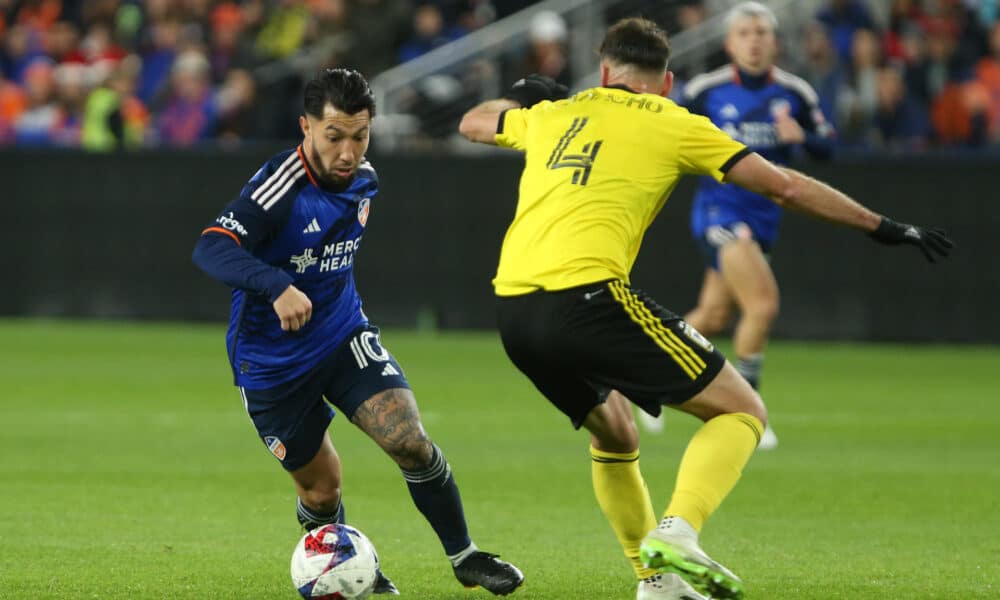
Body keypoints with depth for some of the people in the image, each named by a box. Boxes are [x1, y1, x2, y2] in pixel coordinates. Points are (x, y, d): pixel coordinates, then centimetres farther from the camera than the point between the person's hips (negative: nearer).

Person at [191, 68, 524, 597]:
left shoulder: (363, 181, -2)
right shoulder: (280, 187, -26)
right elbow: (211, 249, -39)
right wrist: (278, 286, -53)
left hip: (343, 335, 4)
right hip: (272, 363, -4)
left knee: (411, 443, -15)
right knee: (321, 488, 6)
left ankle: (464, 557, 3)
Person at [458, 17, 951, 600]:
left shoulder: (552, 115, 22)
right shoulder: (672, 124, 10)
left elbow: (473, 123, 43)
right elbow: (784, 186, 11)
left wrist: (523, 95, 62)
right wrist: (882, 227, 19)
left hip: (513, 311, 6)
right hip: (588, 295, -6)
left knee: (614, 436, 30)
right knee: (743, 411, 3)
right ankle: (676, 532, -20)